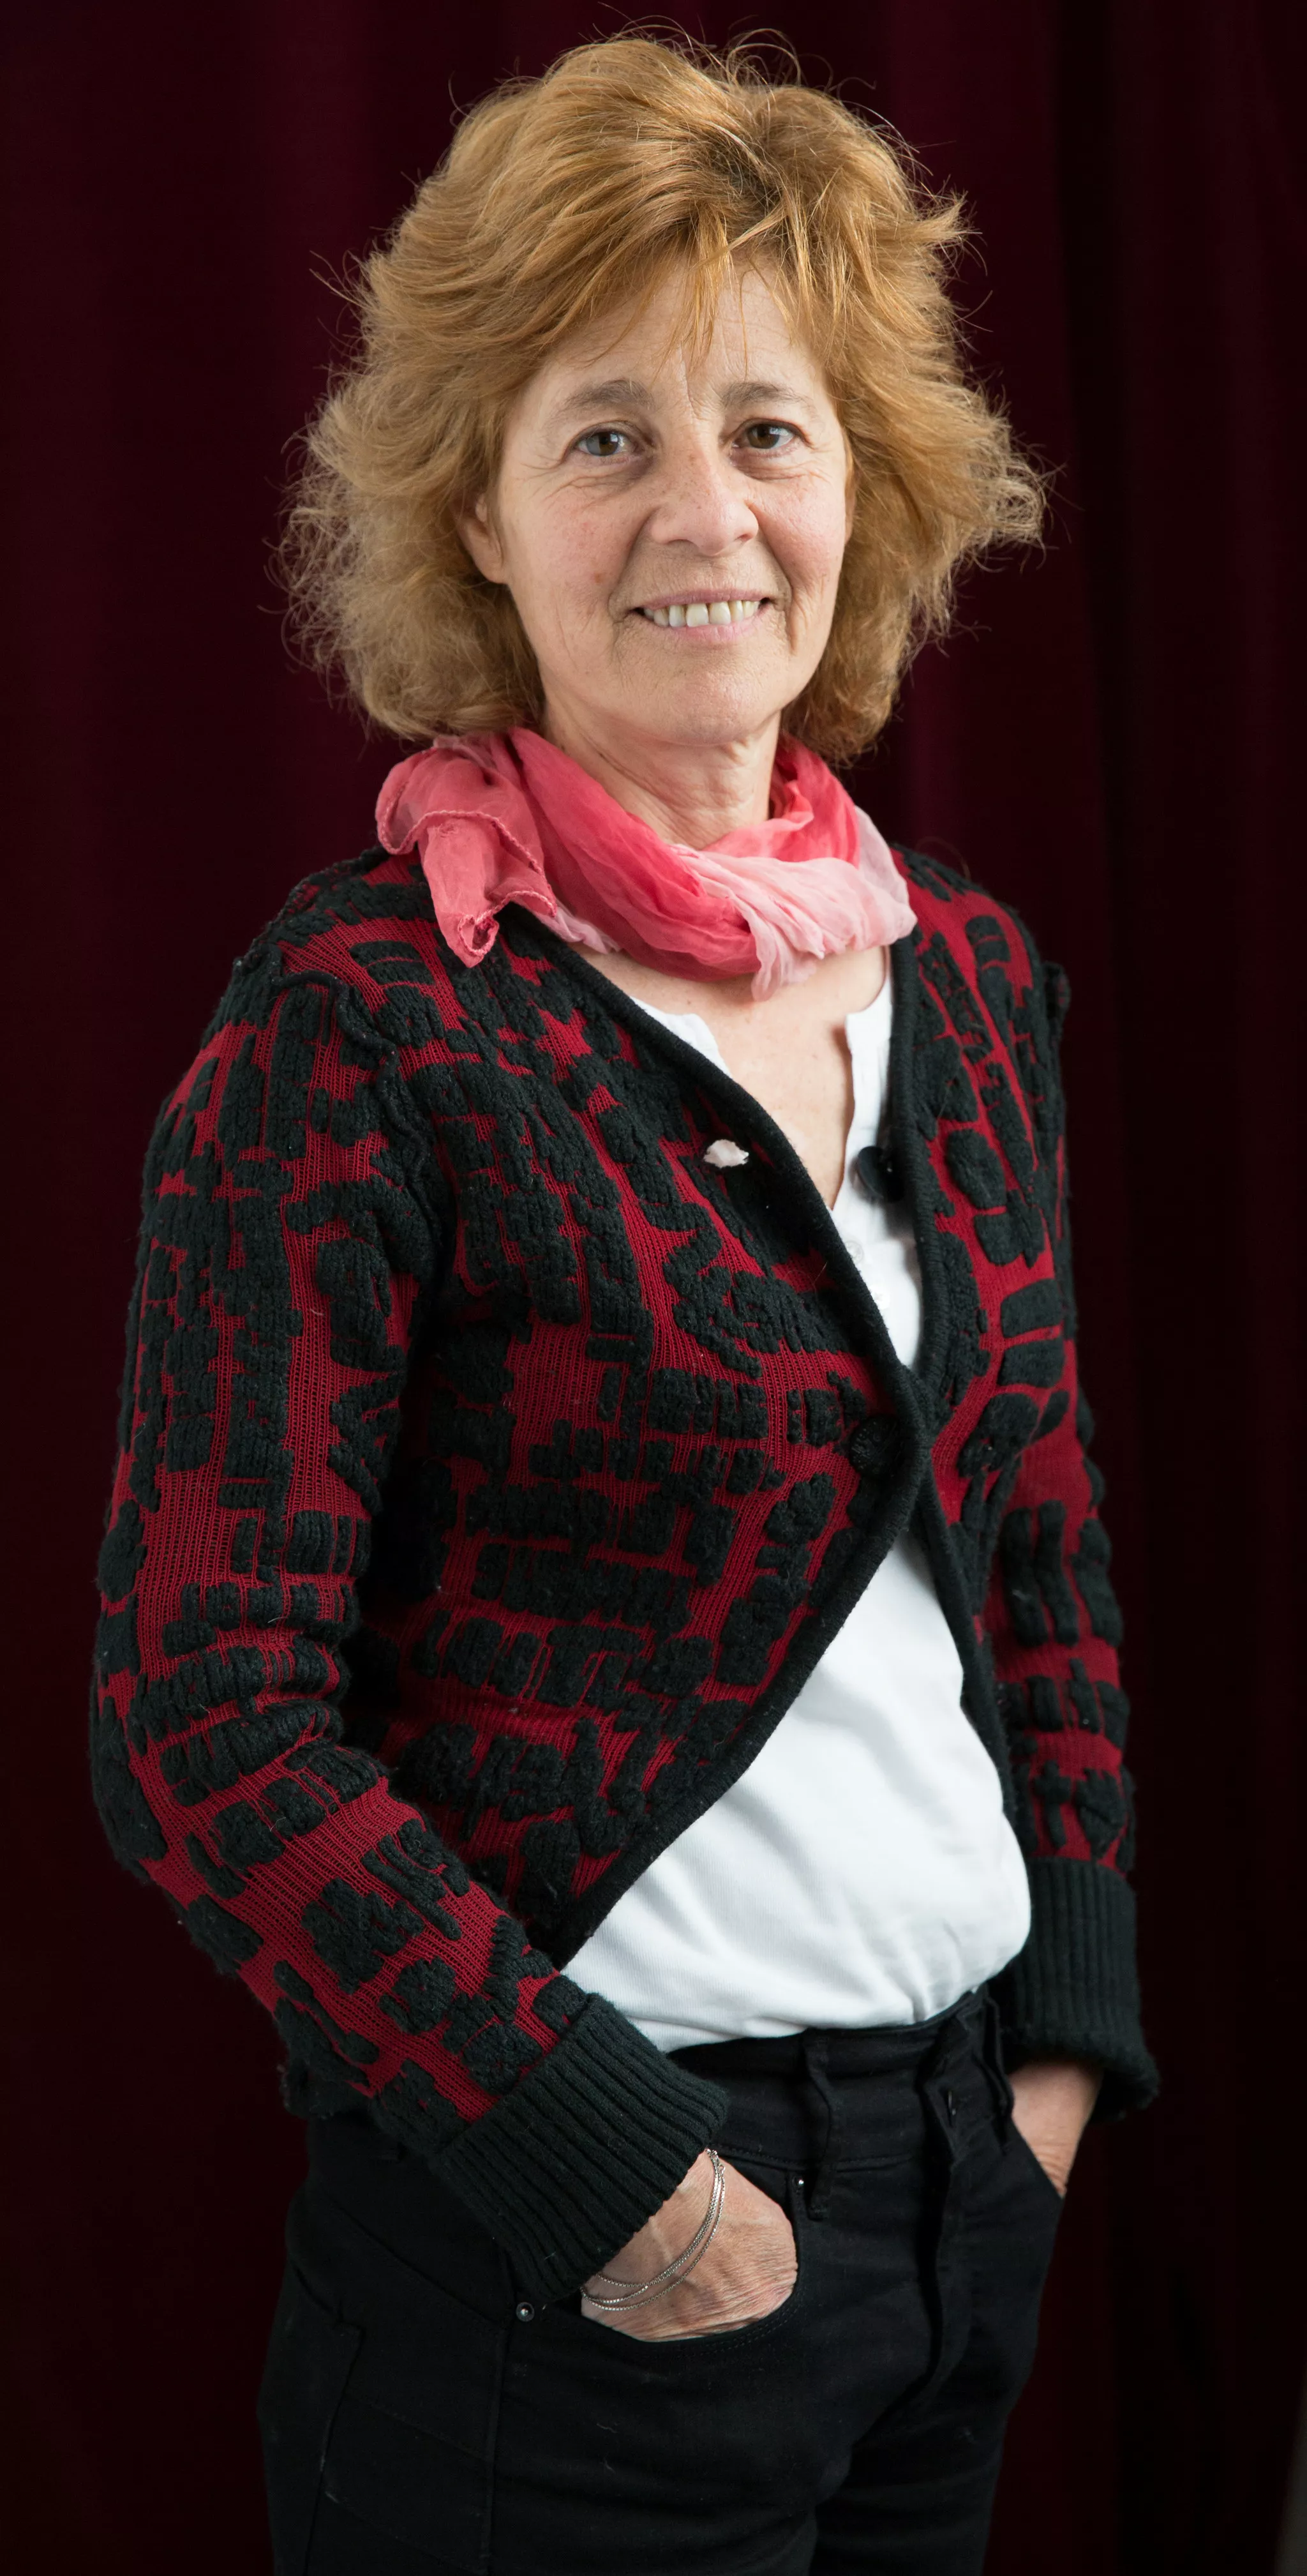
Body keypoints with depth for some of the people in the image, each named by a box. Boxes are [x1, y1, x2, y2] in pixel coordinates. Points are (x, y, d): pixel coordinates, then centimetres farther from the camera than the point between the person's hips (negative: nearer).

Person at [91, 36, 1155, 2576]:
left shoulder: (967, 975, 5)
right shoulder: (364, 1017, -14)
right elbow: (205, 1726, -16)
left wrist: (1067, 2032, 5)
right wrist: (605, 2172, -16)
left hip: (966, 2191, 6)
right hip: (564, 2250, -6)